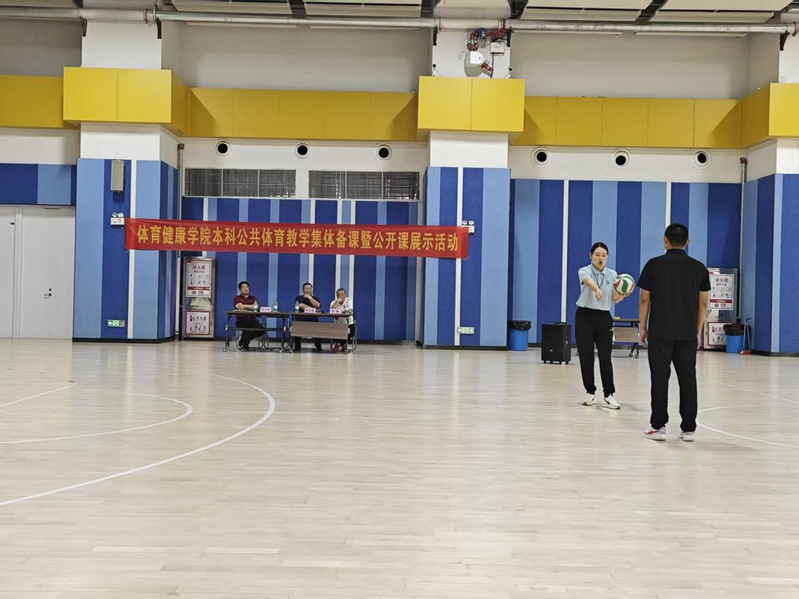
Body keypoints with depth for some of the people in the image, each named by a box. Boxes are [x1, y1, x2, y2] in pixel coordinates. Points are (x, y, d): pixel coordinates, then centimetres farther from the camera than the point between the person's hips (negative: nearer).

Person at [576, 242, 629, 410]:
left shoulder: (612, 274, 5)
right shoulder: (584, 271, -6)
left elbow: (615, 299, 0)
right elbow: (588, 281, -32)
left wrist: (623, 293, -23)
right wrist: (596, 289, -55)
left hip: (604, 317, 2)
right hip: (585, 316, -2)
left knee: (605, 357, -6)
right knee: (586, 357, 1)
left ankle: (608, 395, -3)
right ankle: (590, 392, 14)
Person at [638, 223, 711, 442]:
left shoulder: (654, 265, -1)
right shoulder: (699, 268, 5)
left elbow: (645, 300, 1)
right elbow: (703, 303, 7)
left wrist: (643, 328, 10)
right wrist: (698, 332, 15)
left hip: (659, 333, -2)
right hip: (688, 334, 2)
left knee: (660, 379, 2)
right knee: (688, 380, 6)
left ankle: (659, 426, 1)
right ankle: (688, 429, 8)